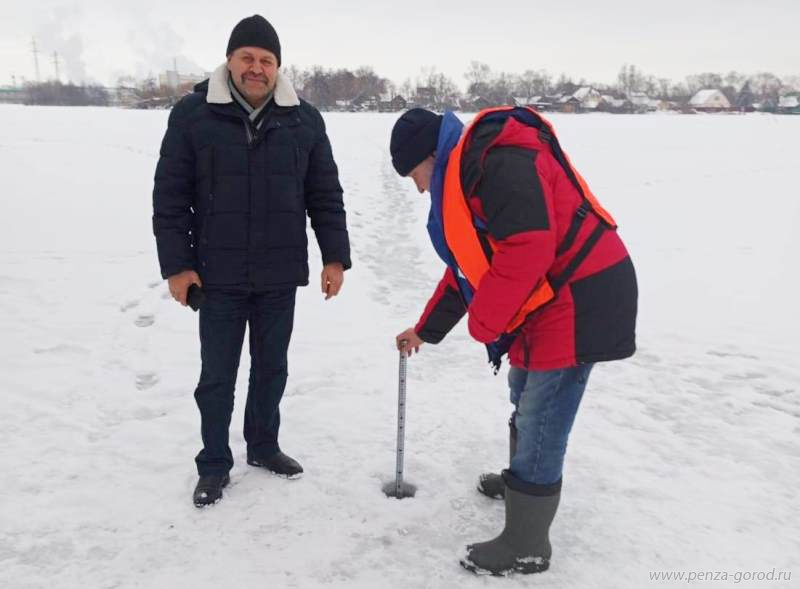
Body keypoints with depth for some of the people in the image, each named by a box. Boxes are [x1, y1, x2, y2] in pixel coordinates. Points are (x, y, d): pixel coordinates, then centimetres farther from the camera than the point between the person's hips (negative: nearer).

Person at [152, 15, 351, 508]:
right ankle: (214, 465, 26)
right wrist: (176, 264, -7)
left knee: (272, 368, 16)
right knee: (217, 375, 8)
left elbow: (326, 195, 4)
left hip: (280, 276, 2)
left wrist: (335, 257, 0)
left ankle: (264, 446, 36)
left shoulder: (305, 119, 2)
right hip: (218, 277, -2)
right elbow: (170, 196, -3)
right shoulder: (193, 114, -5)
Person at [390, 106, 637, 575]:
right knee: (526, 397, 27)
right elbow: (468, 265, 23)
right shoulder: (464, 176, 16)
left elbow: (529, 247, -29)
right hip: (545, 302, 11)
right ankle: (522, 481, 50)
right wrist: (426, 329, 28)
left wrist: (482, 321, -17)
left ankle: (526, 547, 12)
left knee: (541, 421, -3)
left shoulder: (499, 161, -19)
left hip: (578, 301, -11)